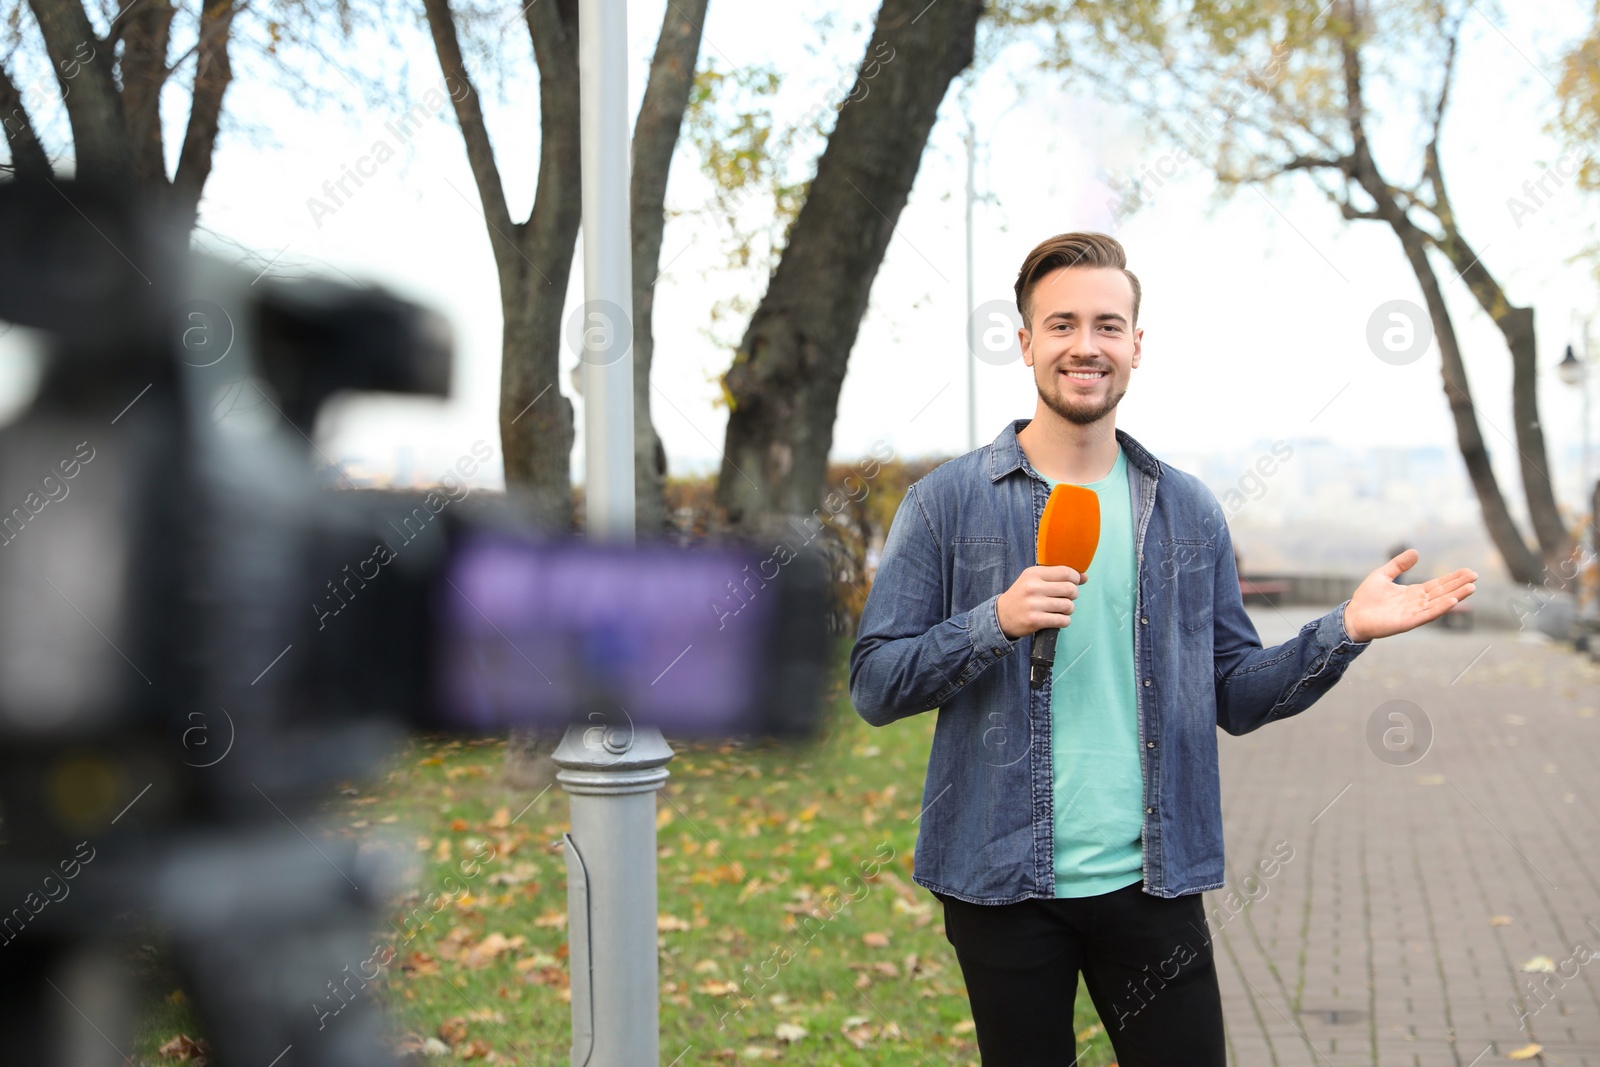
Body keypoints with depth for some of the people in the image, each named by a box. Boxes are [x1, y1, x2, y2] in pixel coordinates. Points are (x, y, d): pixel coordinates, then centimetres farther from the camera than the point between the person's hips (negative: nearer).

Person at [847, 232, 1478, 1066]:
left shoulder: (1188, 511, 8)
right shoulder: (947, 502, -3)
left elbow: (1235, 695, 9)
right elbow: (873, 685, -5)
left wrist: (1346, 630, -6)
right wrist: (996, 623, -19)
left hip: (1153, 880, 3)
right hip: (1002, 880, -2)